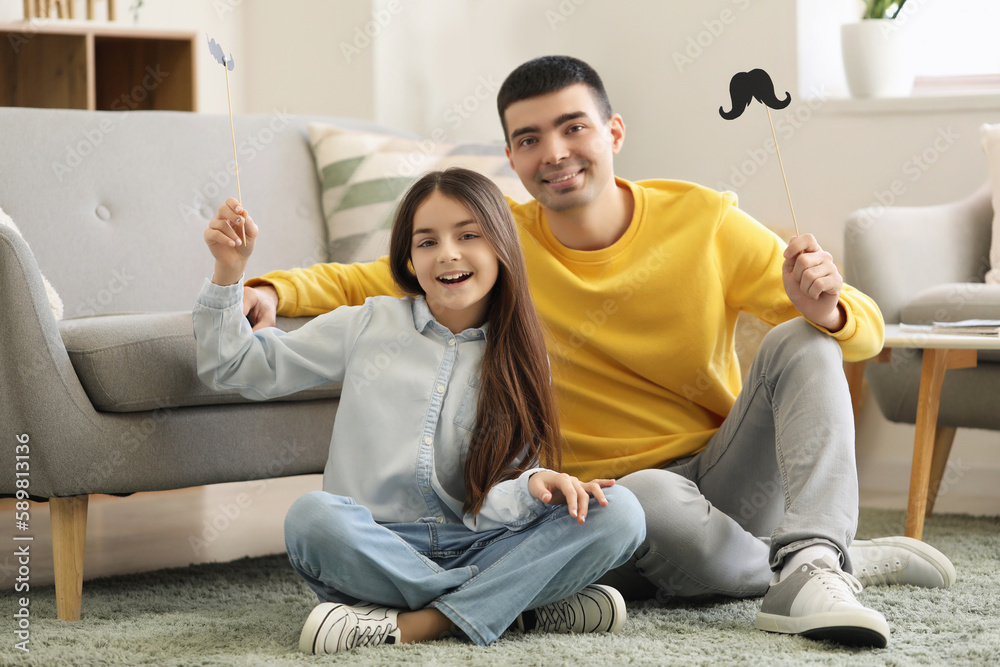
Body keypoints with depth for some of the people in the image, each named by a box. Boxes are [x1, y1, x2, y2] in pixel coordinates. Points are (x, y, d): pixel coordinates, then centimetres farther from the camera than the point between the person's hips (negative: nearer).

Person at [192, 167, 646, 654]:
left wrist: (532, 487, -22)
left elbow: (488, 503, 1)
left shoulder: (517, 361, 9)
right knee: (313, 517, -36)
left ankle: (417, 624, -28)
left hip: (472, 549, 1)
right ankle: (520, 608, -22)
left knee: (618, 513, -21)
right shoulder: (368, 326, 9)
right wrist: (229, 271, 0)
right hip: (371, 548, -1)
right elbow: (234, 368, 12)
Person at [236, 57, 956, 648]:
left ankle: (810, 565, -34)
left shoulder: (703, 220, -4)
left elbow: (867, 330, -3)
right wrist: (274, 289, -17)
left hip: (729, 479, 2)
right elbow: (358, 284, 5)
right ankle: (861, 558, -13)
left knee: (800, 343, -21)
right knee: (653, 498, -36)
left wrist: (825, 308, -27)